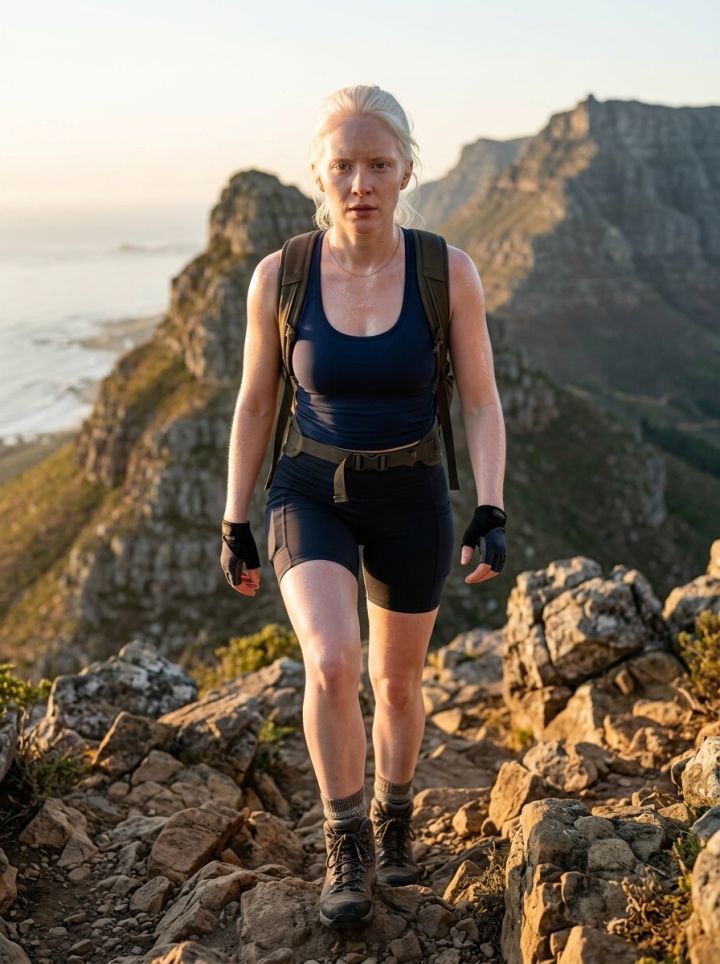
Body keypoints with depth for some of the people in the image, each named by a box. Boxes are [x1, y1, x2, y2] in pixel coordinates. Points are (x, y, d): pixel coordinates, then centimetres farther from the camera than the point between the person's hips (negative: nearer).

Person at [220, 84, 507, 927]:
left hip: (411, 502, 1)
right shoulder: (278, 276, -10)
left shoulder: (449, 271, -12)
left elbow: (481, 403, -6)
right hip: (310, 496, -1)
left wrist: (491, 517, -16)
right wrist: (234, 527, 2)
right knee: (331, 664, -23)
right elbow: (254, 404, -1)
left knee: (397, 681, 15)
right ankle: (347, 851, 1)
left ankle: (393, 816, 44)